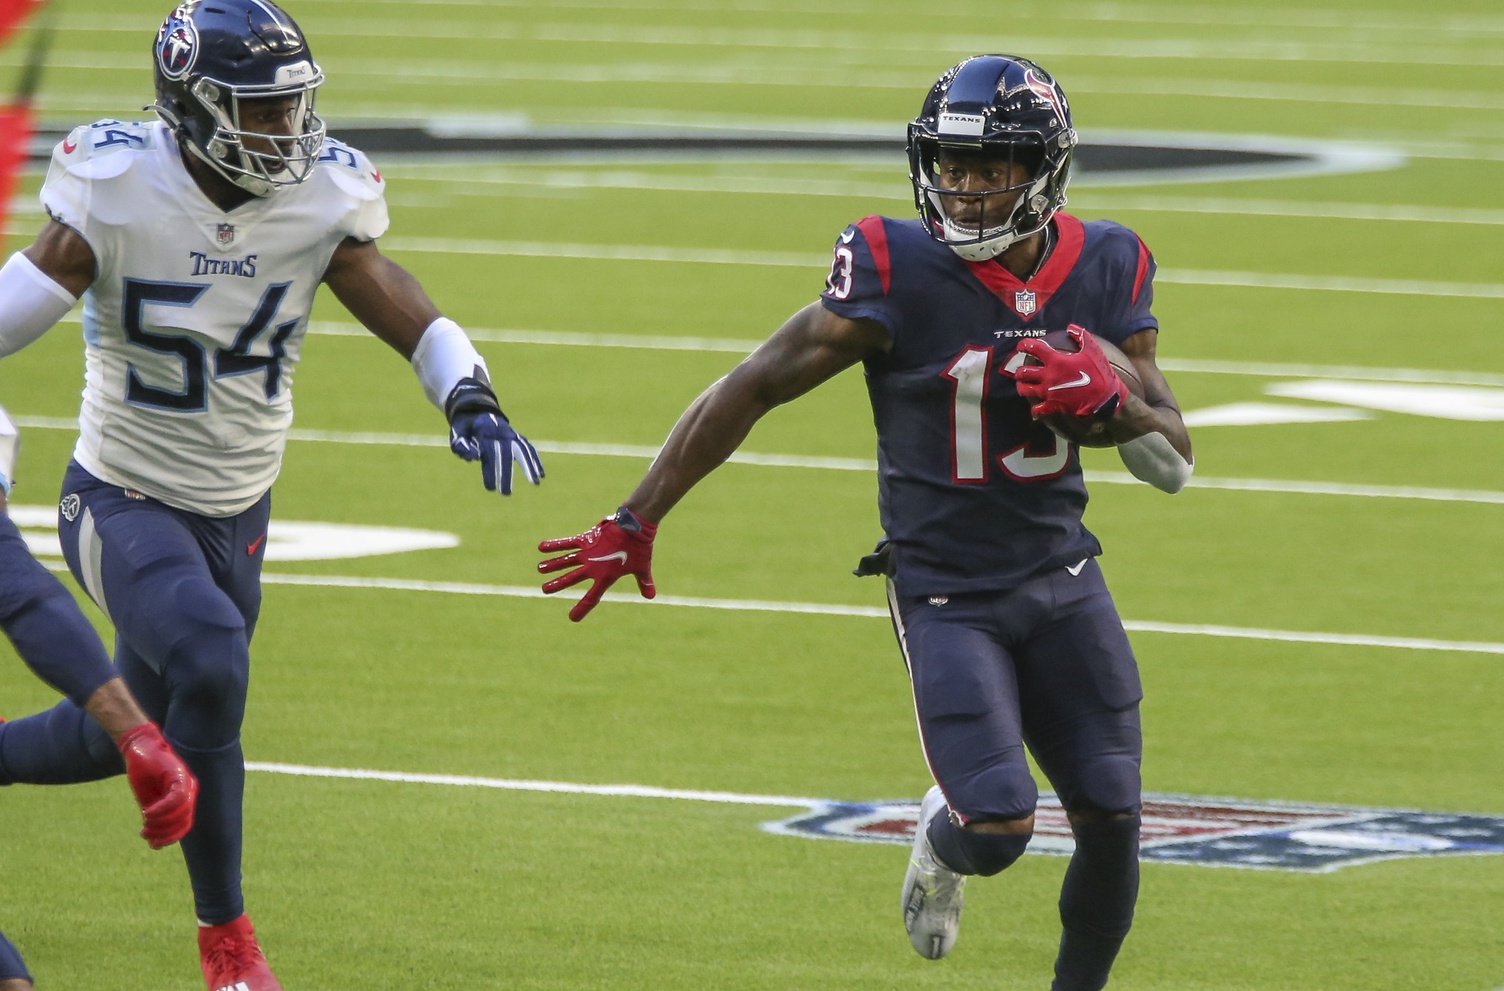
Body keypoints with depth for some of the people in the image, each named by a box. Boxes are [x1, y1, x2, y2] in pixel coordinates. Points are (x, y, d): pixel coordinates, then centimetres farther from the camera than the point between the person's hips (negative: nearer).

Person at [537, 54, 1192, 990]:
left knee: (1112, 824, 2)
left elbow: (1175, 464, 1)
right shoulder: (898, 271, -16)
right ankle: (942, 838, 20)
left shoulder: (1105, 271, -4)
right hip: (945, 590, -4)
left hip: (1062, 580, 4)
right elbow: (753, 388, -10)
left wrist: (1111, 403, -22)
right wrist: (635, 523, -10)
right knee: (999, 827, -17)